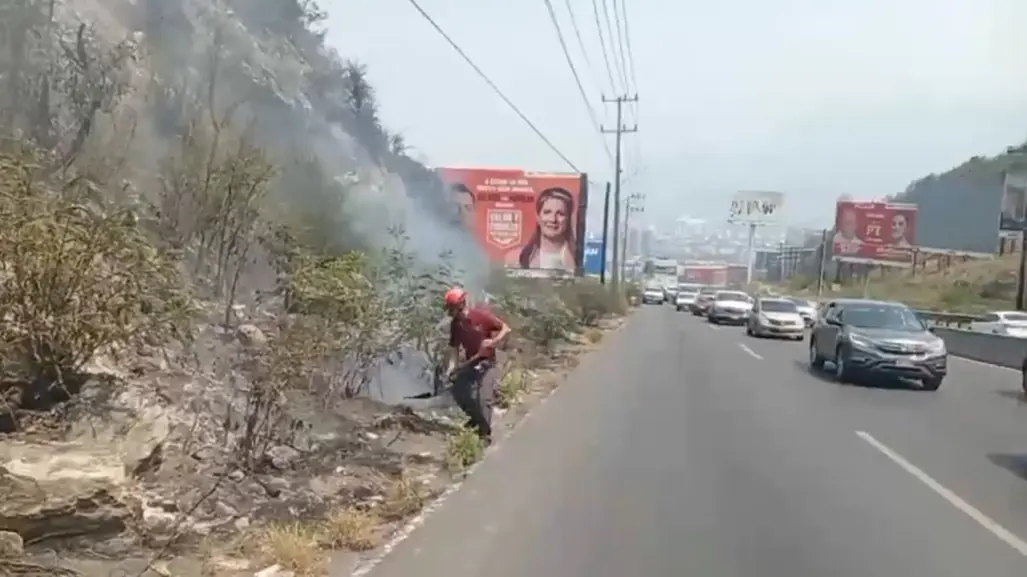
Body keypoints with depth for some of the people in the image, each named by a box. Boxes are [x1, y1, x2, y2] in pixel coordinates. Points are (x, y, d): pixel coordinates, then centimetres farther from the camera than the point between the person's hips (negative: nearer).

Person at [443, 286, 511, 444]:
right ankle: (475, 417, 27)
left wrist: (493, 341, -27)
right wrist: (451, 367, -14)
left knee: (484, 398, -15)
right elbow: (454, 347, 0)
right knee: (458, 392, 0)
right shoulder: (455, 324, -4)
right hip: (470, 363, 6)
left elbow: (506, 328, -14)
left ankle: (485, 433, 2)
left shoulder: (481, 315, -19)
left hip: (487, 363, -5)